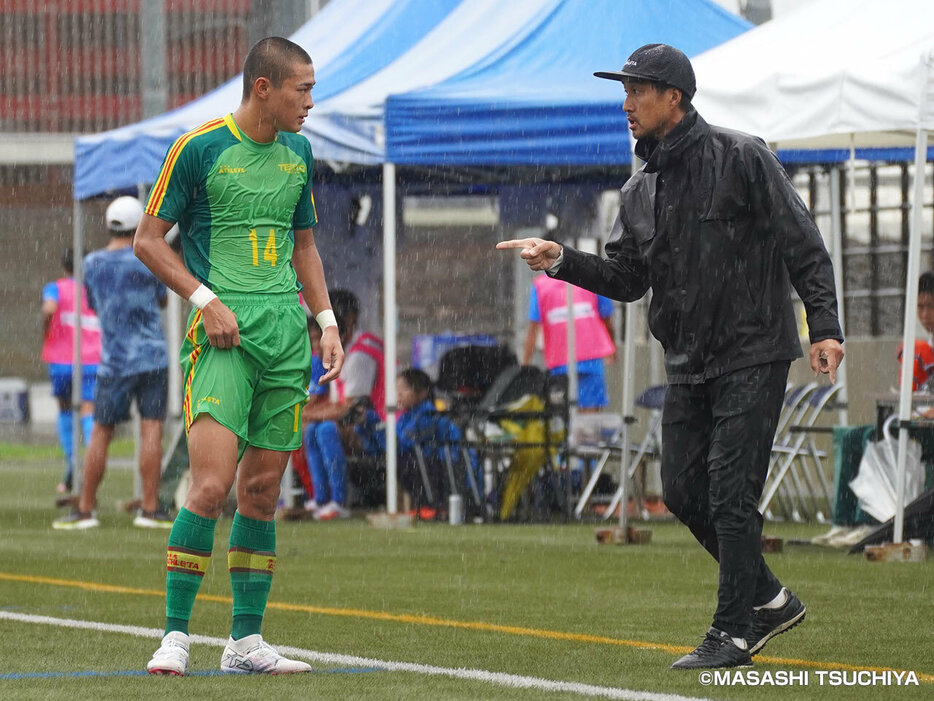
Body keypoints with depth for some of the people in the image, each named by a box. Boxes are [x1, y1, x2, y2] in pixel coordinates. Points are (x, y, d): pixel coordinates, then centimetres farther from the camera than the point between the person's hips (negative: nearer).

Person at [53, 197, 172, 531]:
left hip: (114, 362, 2)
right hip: (152, 357, -2)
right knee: (151, 430, -2)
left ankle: (85, 510, 9)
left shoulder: (92, 264, 2)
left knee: (101, 434, 7)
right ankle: (149, 509, -4)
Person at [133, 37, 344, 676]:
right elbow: (148, 240, -2)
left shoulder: (297, 152, 14)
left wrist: (327, 321, 15)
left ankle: (246, 641, 11)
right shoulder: (199, 148, -5)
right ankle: (175, 635, -9)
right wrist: (205, 299, -11)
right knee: (212, 483, -16)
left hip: (287, 331, 6)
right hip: (225, 332, -6)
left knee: (262, 488, 6)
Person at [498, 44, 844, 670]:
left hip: (753, 356, -7)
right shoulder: (641, 191, 11)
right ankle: (769, 599, 22)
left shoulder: (741, 159, -9)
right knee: (684, 490, 6)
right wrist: (561, 260, -3)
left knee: (730, 491, -10)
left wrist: (825, 325, -19)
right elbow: (627, 279, 12)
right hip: (689, 365, 7)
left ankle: (736, 631, -3)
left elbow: (803, 244, -11)